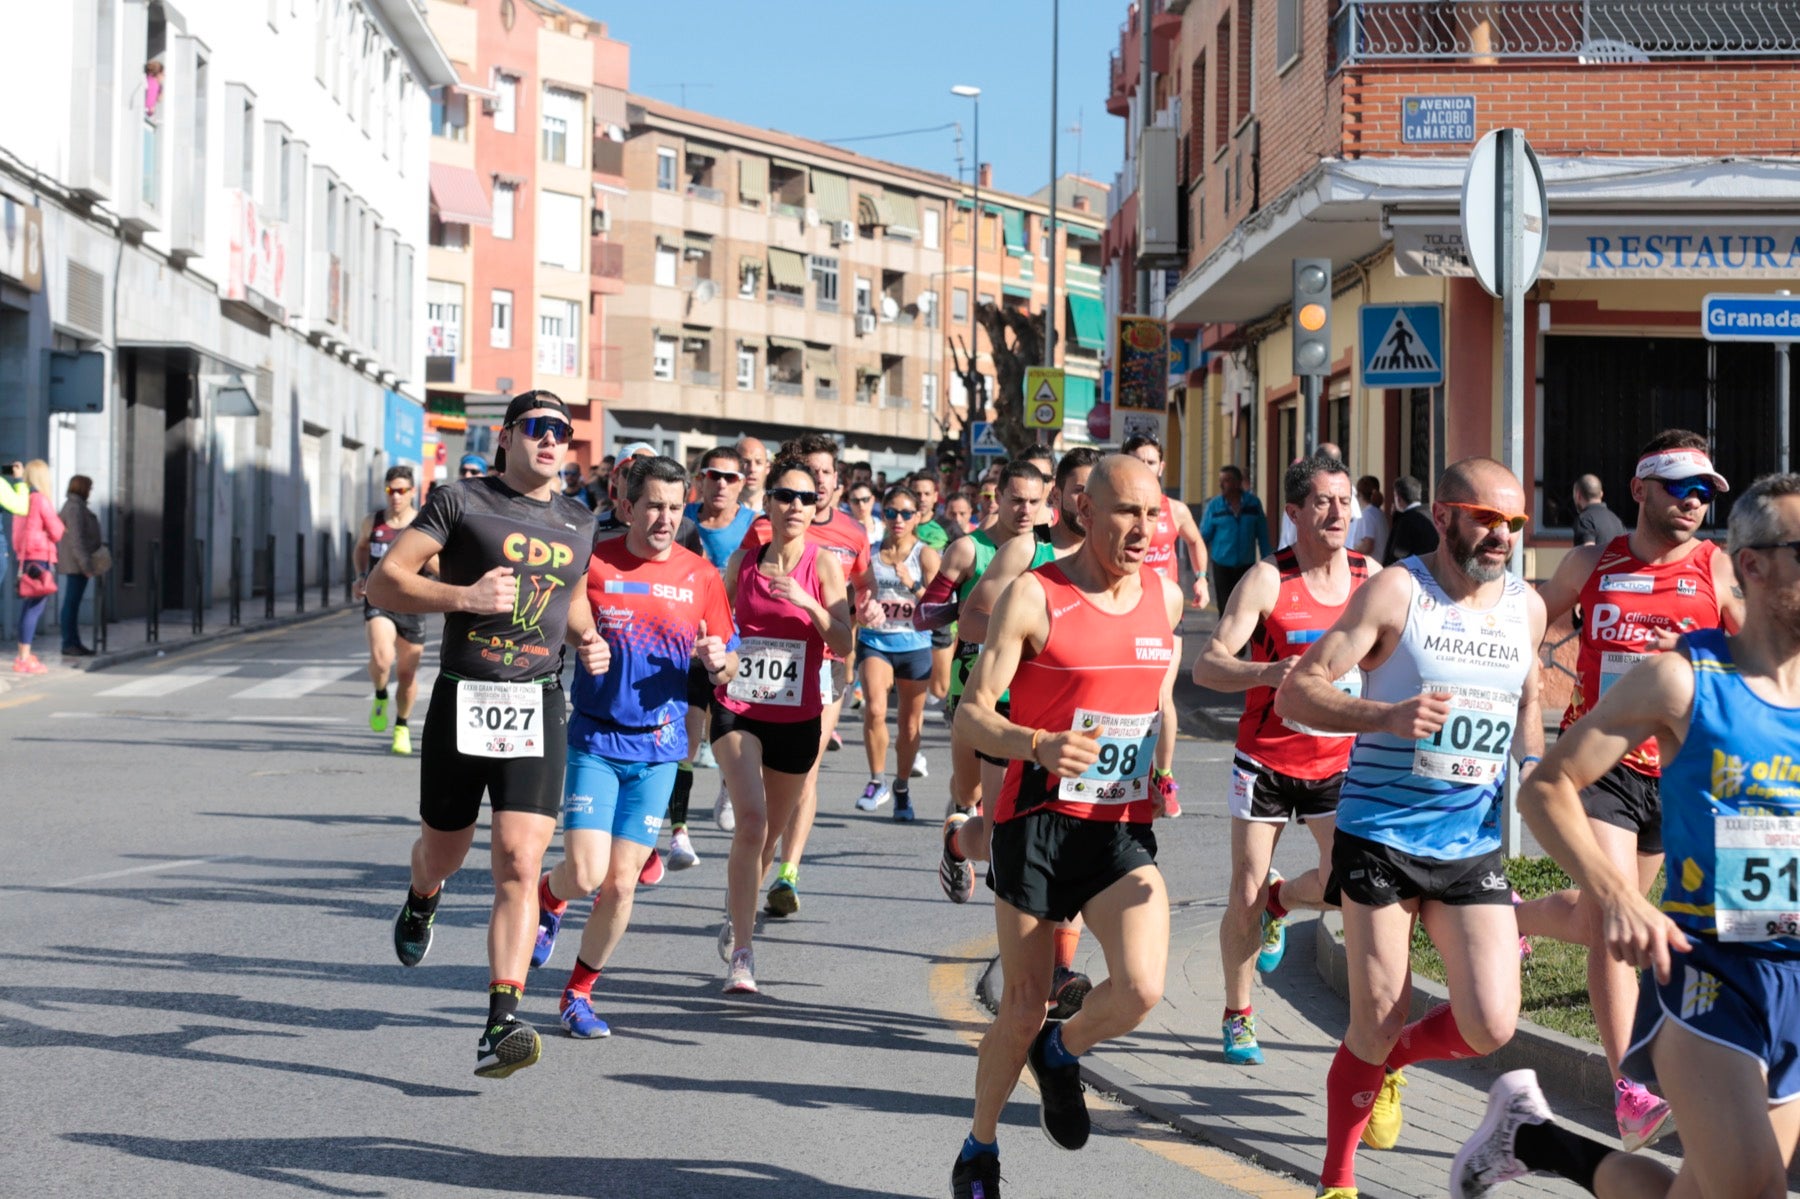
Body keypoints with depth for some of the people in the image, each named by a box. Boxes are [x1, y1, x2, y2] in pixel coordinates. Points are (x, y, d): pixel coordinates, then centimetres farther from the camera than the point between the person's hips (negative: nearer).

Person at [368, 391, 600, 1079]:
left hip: (538, 709, 2)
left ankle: (501, 1026, -15)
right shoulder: (461, 501, -2)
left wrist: (587, 641, 10)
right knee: (443, 852, 14)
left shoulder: (578, 523, 13)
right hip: (461, 703, -2)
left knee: (519, 863, -12)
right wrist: (464, 596, -20)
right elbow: (383, 583, -6)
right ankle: (421, 902, 53)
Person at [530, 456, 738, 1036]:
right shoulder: (592, 563, -4)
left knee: (620, 884, 0)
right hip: (593, 741, -2)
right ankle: (547, 899, 25)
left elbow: (727, 670, 9)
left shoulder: (702, 576, 3)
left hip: (658, 749, 2)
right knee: (586, 873, -12)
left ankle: (579, 993, 21)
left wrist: (718, 662, -14)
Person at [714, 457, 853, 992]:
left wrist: (806, 603, -22)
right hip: (738, 709, 0)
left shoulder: (824, 562, -3)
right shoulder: (743, 560, 2)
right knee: (751, 819, -19)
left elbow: (844, 644, -9)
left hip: (797, 717, 1)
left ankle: (737, 919, 40)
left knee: (772, 833, 12)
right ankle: (741, 954, -15)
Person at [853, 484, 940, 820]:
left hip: (914, 644, 0)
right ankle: (877, 782, -2)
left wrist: (912, 584, -23)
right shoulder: (870, 552, 2)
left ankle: (902, 788, 27)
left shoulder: (926, 555, -3)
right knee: (874, 709, -20)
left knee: (911, 721, 8)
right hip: (874, 641, 0)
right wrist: (862, 611, -9)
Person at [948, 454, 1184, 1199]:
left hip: (1123, 830, 3)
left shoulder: (1166, 597, 6)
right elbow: (971, 713, -14)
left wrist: (1162, 768, 14)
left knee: (1141, 989, -19)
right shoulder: (1034, 596, -10)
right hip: (1039, 823, -3)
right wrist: (1039, 746, -31)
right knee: (1022, 1011, 5)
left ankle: (1061, 1054, 15)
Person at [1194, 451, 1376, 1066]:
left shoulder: (1372, 577, -1)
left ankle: (1280, 901, 25)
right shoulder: (1267, 579, -14)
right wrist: (1270, 672, -36)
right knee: (1245, 893, 0)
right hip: (1266, 759, -3)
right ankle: (1237, 1017, 20)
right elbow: (1206, 666, -20)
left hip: (1338, 760, 3)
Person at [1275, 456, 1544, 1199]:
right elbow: (1295, 694, -15)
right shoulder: (1395, 593, -9)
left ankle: (1389, 1064, 28)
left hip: (1474, 844, 5)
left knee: (1490, 1027, -5)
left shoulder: (1527, 607, 8)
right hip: (1382, 836, -4)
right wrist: (1387, 716, -30)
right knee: (1377, 1023, -1)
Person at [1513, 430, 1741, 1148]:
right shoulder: (1591, 564, 4)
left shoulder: (1717, 568, 0)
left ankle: (1511, 919, 49)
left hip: (1677, 770, 2)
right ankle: (1629, 1094, -14)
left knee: (1602, 914, 15)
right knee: (1612, 920, -16)